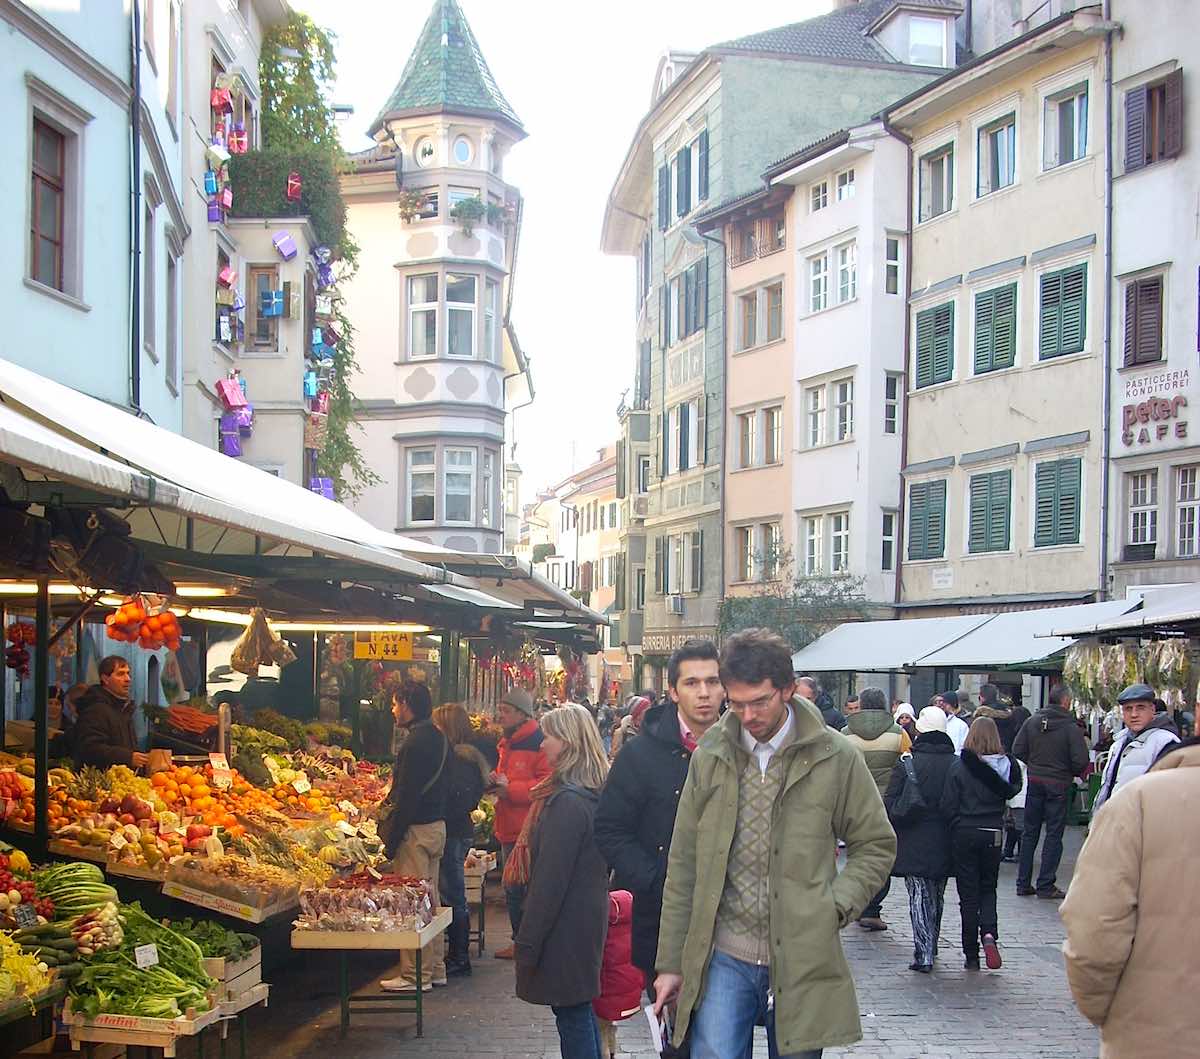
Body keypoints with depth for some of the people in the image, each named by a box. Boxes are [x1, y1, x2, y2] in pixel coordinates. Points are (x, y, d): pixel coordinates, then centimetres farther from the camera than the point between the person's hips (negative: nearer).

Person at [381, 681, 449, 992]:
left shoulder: (415, 742, -18)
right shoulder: (439, 739, 12)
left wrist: (391, 840, -17)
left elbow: (407, 796, -21)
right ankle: (434, 969, 24)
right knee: (429, 898, 16)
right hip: (437, 826, 10)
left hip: (416, 829, -10)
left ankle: (416, 975, 1)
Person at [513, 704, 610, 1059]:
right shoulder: (591, 794, 8)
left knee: (572, 1016, -2)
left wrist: (527, 943, -18)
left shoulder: (567, 802, -22)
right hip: (588, 916, 10)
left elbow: (550, 880, -22)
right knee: (580, 1010, 18)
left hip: (565, 924, -10)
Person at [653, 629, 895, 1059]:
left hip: (801, 960, -1)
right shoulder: (710, 756, 4)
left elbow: (877, 845, 8)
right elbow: (683, 865, 8)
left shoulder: (836, 758, -2)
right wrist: (671, 963, 7)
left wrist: (835, 907, -8)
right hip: (724, 957, 1)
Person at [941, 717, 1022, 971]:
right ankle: (989, 933, -8)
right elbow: (1011, 792, 3)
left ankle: (971, 955, 8)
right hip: (993, 835, 2)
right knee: (988, 890, 18)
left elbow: (948, 805, -10)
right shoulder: (1006, 766, -6)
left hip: (964, 835, -2)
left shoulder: (959, 767, -11)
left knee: (968, 893, 6)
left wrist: (956, 824, 6)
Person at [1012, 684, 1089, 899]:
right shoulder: (1071, 728, -13)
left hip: (1035, 782, 4)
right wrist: (1074, 773, 4)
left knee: (1030, 832, 12)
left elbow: (1017, 750, -1)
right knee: (1054, 834, 4)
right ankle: (1045, 885, 4)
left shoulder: (1032, 721, -1)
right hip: (1058, 785, -4)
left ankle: (1023, 883, 15)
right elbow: (1081, 761, -17)